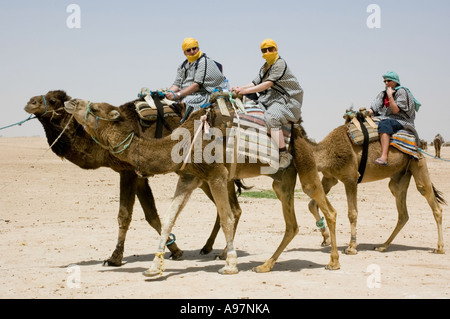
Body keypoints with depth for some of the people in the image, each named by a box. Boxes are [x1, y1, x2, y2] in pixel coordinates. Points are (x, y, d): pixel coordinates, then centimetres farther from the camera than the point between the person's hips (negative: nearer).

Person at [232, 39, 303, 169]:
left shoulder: (280, 64, -13)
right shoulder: (265, 67, 17)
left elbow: (268, 84, -21)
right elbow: (255, 83, 11)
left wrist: (246, 90, -23)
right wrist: (240, 88, -6)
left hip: (288, 99, -10)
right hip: (272, 98, 10)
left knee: (272, 117, -33)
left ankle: (284, 154, -33)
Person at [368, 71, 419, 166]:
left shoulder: (401, 91, -3)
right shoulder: (383, 94, 18)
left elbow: (395, 110, -14)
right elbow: (374, 109, 10)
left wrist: (390, 95, -13)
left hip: (400, 121, -8)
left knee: (384, 124, -39)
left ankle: (384, 157, -54)